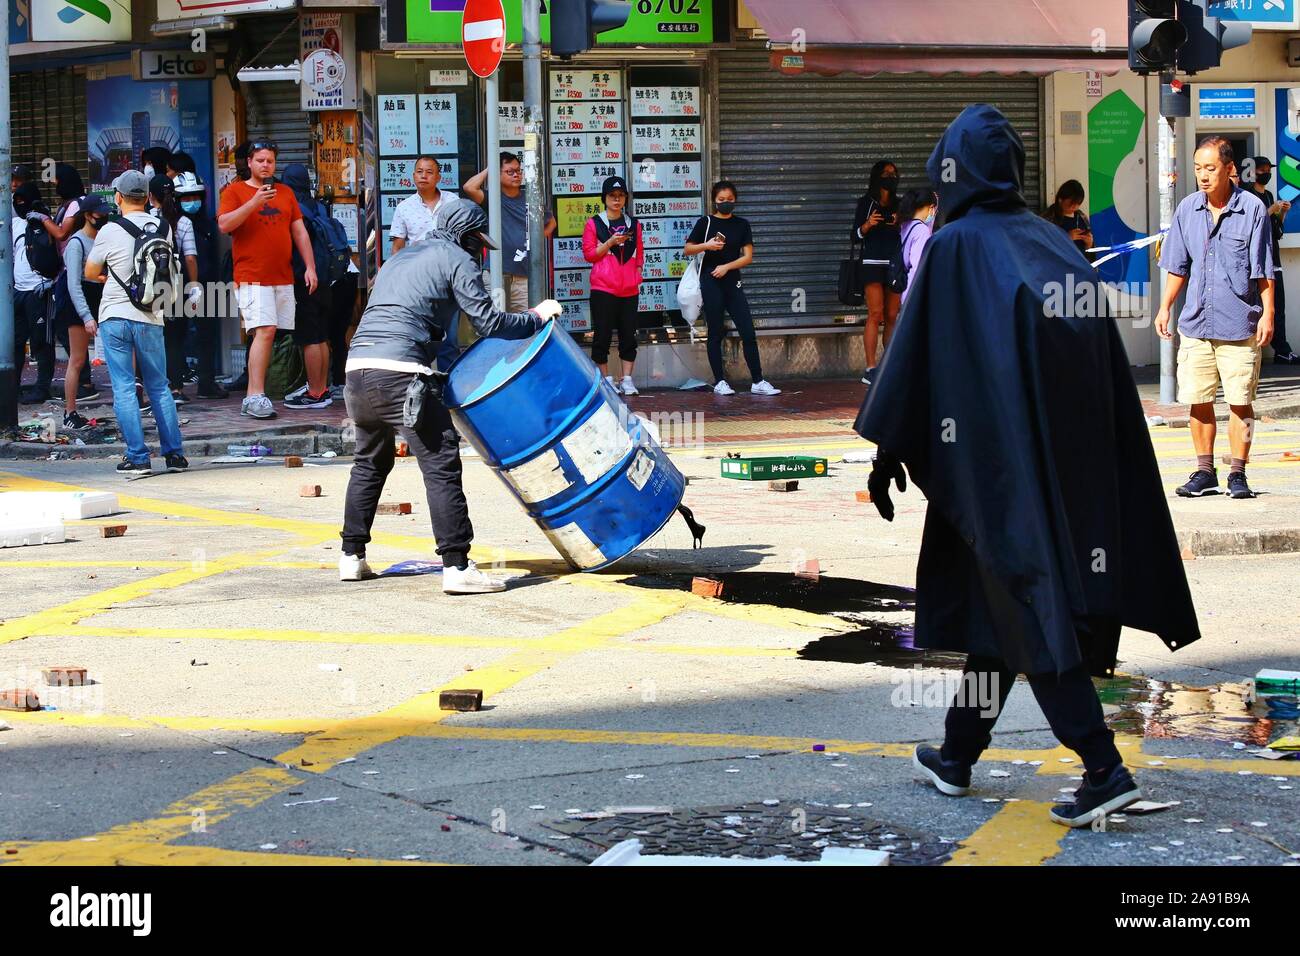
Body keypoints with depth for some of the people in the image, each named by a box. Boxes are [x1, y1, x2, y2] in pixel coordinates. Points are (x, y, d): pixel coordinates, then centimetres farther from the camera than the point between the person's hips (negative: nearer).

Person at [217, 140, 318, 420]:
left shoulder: (285, 192, 18)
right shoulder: (235, 191, 4)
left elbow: (300, 231, 19)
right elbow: (224, 224, -10)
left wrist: (310, 267, 10)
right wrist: (255, 202, -18)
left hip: (284, 278, 5)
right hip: (252, 278, -5)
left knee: (268, 335, 2)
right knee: (265, 331, -18)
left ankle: (254, 397, 7)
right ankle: (255, 396, -19)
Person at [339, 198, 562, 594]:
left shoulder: (400, 257, 29)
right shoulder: (456, 259, 7)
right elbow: (487, 321, 1)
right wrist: (535, 318, 16)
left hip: (357, 367, 8)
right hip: (398, 371, -8)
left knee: (370, 461, 24)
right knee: (440, 462, -7)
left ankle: (352, 556, 26)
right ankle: (456, 566, -12)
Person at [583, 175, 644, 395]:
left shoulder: (633, 224, 15)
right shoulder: (594, 224, 4)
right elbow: (588, 253, -1)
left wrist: (637, 277, 10)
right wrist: (610, 242, -12)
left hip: (629, 290, 3)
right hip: (603, 289, -3)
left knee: (629, 335, 2)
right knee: (603, 335, -2)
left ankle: (627, 379, 7)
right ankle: (606, 379, 6)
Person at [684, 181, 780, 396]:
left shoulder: (742, 225, 7)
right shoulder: (706, 222, 2)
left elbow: (748, 256, 3)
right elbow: (688, 249, 4)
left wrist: (726, 267, -10)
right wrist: (707, 245, -14)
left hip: (732, 282, 2)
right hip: (711, 282, -2)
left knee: (748, 333, -3)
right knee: (715, 333, 1)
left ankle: (757, 382, 0)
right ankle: (719, 382, 6)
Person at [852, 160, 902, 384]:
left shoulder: (900, 204, 15)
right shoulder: (866, 202, 5)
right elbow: (855, 234, 2)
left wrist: (901, 224, -3)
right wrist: (867, 225, -17)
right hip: (872, 263, -4)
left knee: (892, 316, 1)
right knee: (876, 314, -13)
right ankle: (870, 368, -15)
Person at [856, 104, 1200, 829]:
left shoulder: (956, 246, -6)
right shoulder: (1053, 243, 11)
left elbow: (916, 357, -8)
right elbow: (1107, 362, 12)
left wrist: (888, 451, -2)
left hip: (997, 457, -6)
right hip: (1069, 460, 6)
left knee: (1029, 605, -6)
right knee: (995, 599, 16)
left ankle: (1105, 769, -15)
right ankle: (958, 755, 25)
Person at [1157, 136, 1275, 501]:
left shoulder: (1252, 210, -4)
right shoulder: (1187, 210, 7)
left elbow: (1263, 270, -2)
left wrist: (1267, 313, -7)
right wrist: (1165, 307, 10)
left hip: (1239, 324, -4)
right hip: (1195, 322, 4)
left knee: (1240, 402, 0)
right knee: (1198, 400, 5)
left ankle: (1237, 474, 9)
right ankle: (1205, 472, 15)